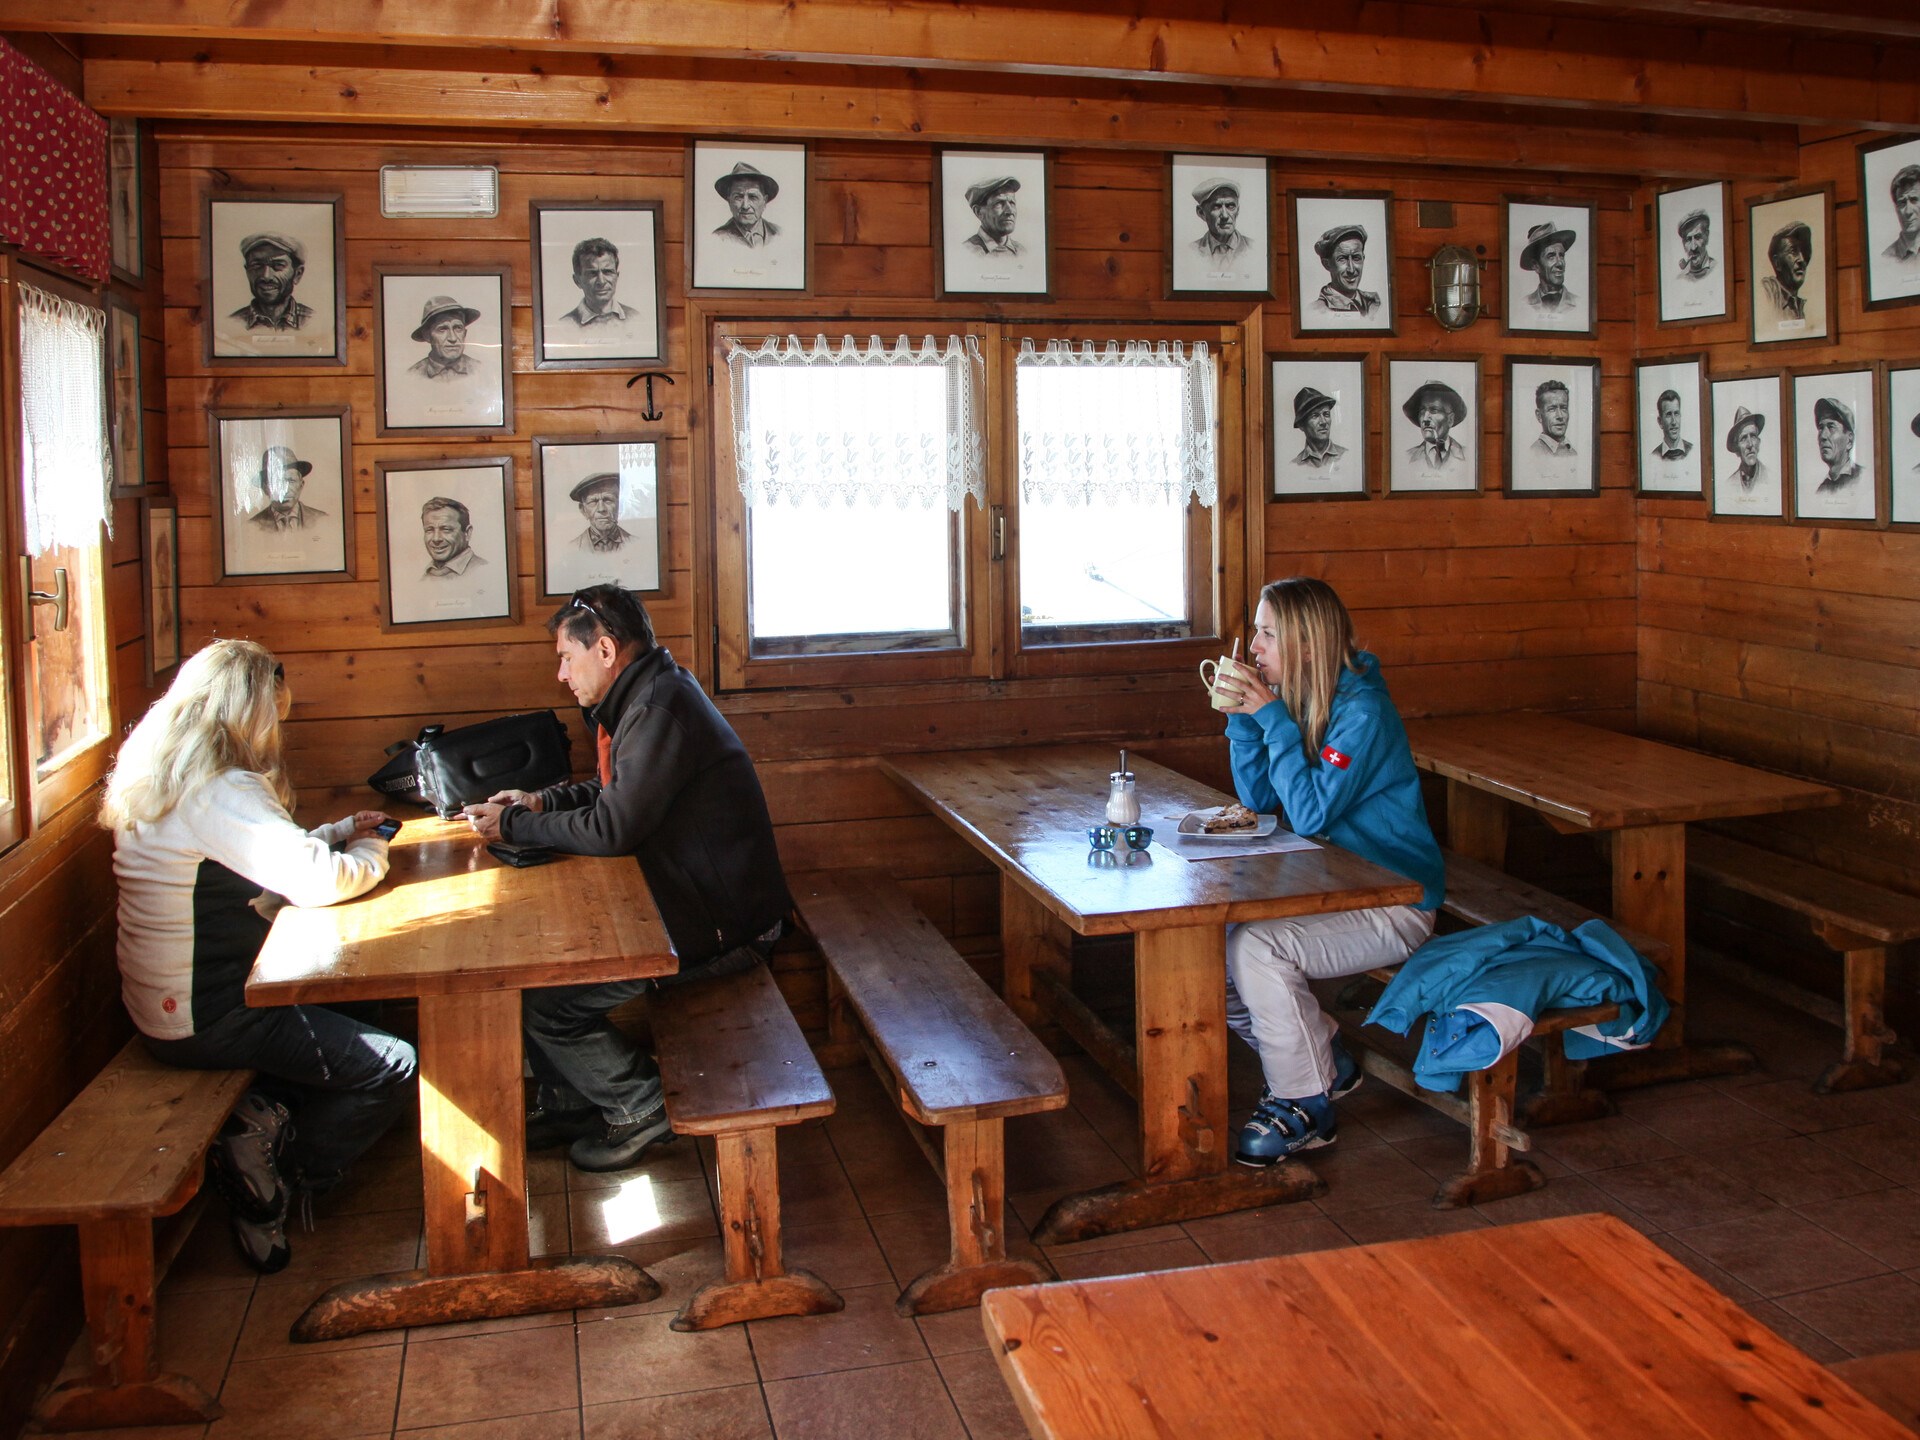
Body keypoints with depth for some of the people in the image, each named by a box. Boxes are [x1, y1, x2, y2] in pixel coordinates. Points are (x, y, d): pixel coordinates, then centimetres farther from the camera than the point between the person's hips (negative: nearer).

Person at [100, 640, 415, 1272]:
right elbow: (317, 881, -28)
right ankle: (275, 1192, 4)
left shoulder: (160, 776, 8)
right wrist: (372, 851, -7)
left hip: (167, 1001, 10)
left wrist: (339, 834, 10)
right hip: (204, 1018, -10)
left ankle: (262, 1114, 10)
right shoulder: (220, 791, -24)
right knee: (392, 1066, -6)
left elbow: (276, 858, 19)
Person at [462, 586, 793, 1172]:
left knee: (539, 1002, -10)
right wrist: (540, 802, 10)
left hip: (720, 925, -11)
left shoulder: (661, 710, -22)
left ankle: (643, 1105, 7)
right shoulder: (649, 696, 12)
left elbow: (612, 830, -24)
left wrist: (513, 827, -11)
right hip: (696, 899, 11)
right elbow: (612, 791, 26)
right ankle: (570, 1101, 23)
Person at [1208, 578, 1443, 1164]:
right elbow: (1259, 798, 6)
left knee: (1255, 946, -28)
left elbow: (1310, 813, -27)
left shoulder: (1362, 711, -20)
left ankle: (1306, 1106, -9)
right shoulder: (1293, 699, 4)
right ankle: (1322, 1062, 11)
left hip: (1395, 902, -8)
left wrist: (1273, 718, -23)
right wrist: (1242, 718, -6)